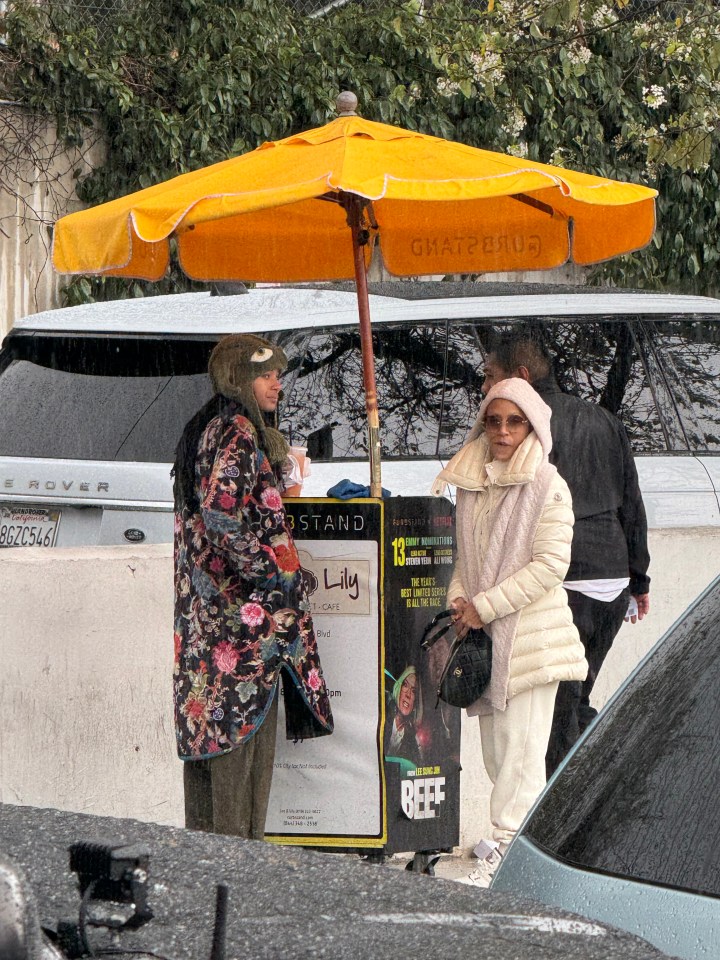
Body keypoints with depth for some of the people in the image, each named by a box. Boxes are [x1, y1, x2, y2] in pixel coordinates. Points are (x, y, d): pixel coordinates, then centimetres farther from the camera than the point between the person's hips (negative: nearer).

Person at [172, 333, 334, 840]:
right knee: (246, 720, -8)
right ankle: (237, 839, -8)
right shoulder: (237, 434, -14)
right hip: (243, 609, -10)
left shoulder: (212, 428, 17)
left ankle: (204, 835, 14)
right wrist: (270, 574, -18)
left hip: (205, 605, 10)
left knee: (212, 718, 11)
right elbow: (222, 513, -24)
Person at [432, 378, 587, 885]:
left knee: (520, 743, -9)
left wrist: (484, 606, -13)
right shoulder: (470, 483, 12)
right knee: (495, 745, 8)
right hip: (482, 634, 7)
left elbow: (549, 566, -13)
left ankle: (508, 844, -11)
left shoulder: (548, 488, -7)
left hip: (531, 631, -7)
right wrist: (459, 603, 1)